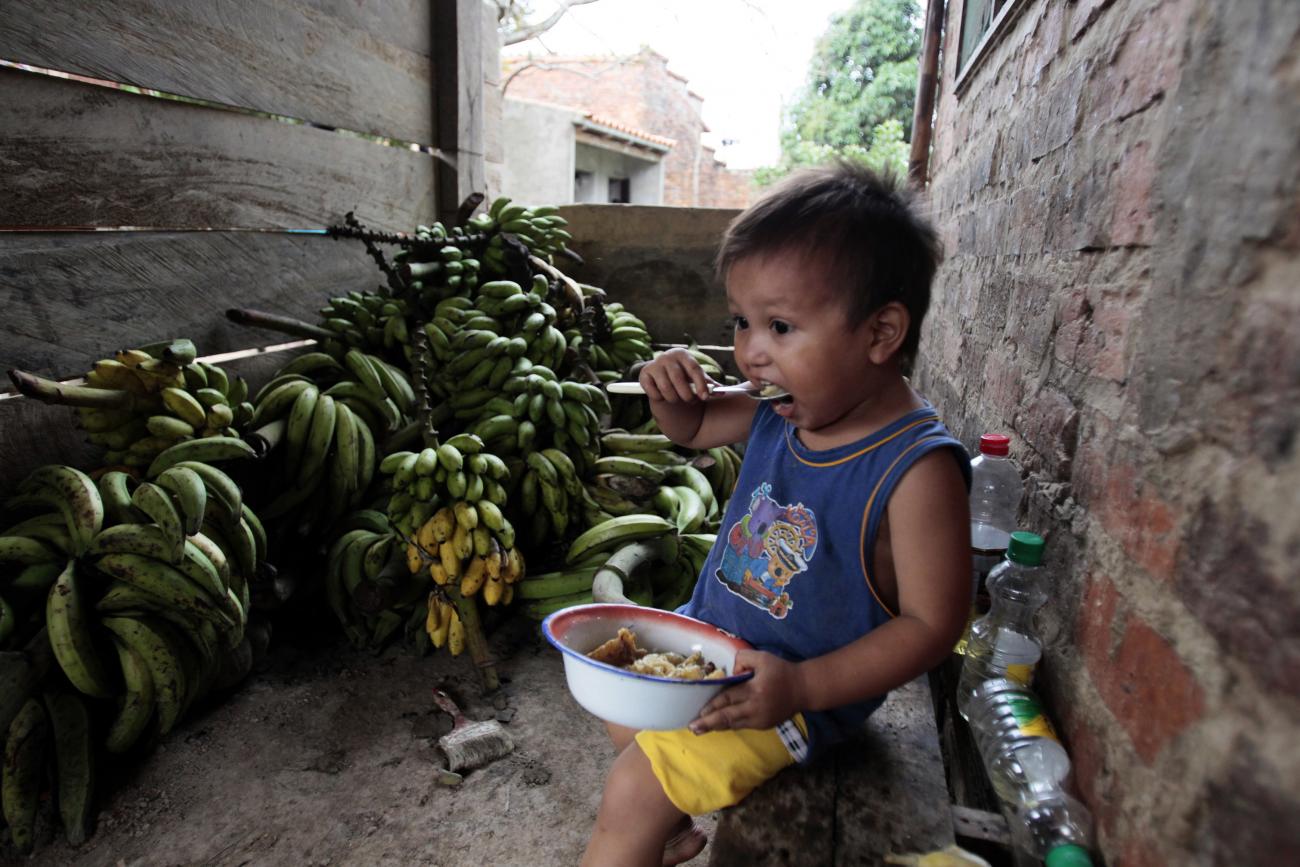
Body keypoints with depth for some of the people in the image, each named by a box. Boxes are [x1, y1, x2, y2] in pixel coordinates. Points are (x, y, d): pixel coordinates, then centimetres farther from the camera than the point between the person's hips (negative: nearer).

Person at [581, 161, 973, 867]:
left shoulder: (917, 469, -29)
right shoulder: (781, 413, -7)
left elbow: (932, 622, -24)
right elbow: (693, 428, 11)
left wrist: (802, 687, -30)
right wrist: (670, 392, -12)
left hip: (797, 688, -8)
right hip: (707, 637, 8)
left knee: (633, 790, -12)